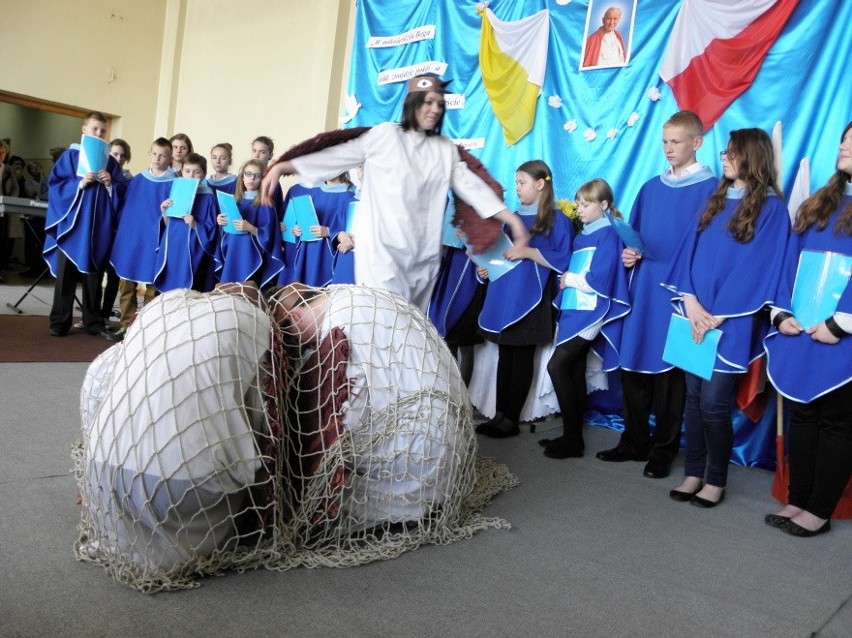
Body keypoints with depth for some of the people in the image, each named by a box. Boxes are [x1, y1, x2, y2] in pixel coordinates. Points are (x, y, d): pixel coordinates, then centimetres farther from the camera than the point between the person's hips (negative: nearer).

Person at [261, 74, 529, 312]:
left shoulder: (446, 149, 13)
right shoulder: (385, 135, 2)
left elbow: (471, 185, 9)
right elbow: (338, 156, 1)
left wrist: (512, 219, 0)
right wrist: (282, 167, -4)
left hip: (424, 254, 4)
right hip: (383, 247, -4)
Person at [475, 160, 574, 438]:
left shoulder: (557, 220, -3)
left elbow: (563, 261, -12)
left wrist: (528, 252, -18)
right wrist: (487, 268, 6)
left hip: (530, 299, -6)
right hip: (504, 296, 6)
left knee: (522, 359, 0)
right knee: (504, 357, 8)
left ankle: (512, 419, 7)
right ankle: (499, 414, 14)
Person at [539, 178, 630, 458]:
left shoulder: (609, 234, -7)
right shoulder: (581, 236, 18)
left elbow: (599, 279, -16)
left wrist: (569, 278, -5)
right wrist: (564, 278, 3)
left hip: (591, 312, -9)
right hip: (574, 310, 9)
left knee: (557, 365, -14)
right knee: (574, 372, 10)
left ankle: (572, 438, -5)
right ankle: (573, 436, 19)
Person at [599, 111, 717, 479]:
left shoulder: (711, 189, -3)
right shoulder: (651, 187, 14)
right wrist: (627, 254, 0)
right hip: (643, 290, 5)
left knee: (670, 371, 2)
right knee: (633, 369, 8)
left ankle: (664, 449, 17)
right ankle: (635, 442, 23)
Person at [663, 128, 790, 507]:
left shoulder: (771, 207, -4)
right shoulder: (715, 200, 14)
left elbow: (756, 268, -11)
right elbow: (690, 249, 6)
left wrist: (718, 315, -15)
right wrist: (690, 300, -9)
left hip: (732, 323, -5)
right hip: (696, 317, 5)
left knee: (714, 402, -3)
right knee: (694, 398, 8)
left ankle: (716, 480, 14)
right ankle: (693, 473, 20)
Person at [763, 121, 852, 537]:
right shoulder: (817, 204, 14)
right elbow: (790, 263, 12)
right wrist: (782, 313, 2)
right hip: (801, 333, 7)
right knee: (803, 415, 12)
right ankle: (797, 501, 22)